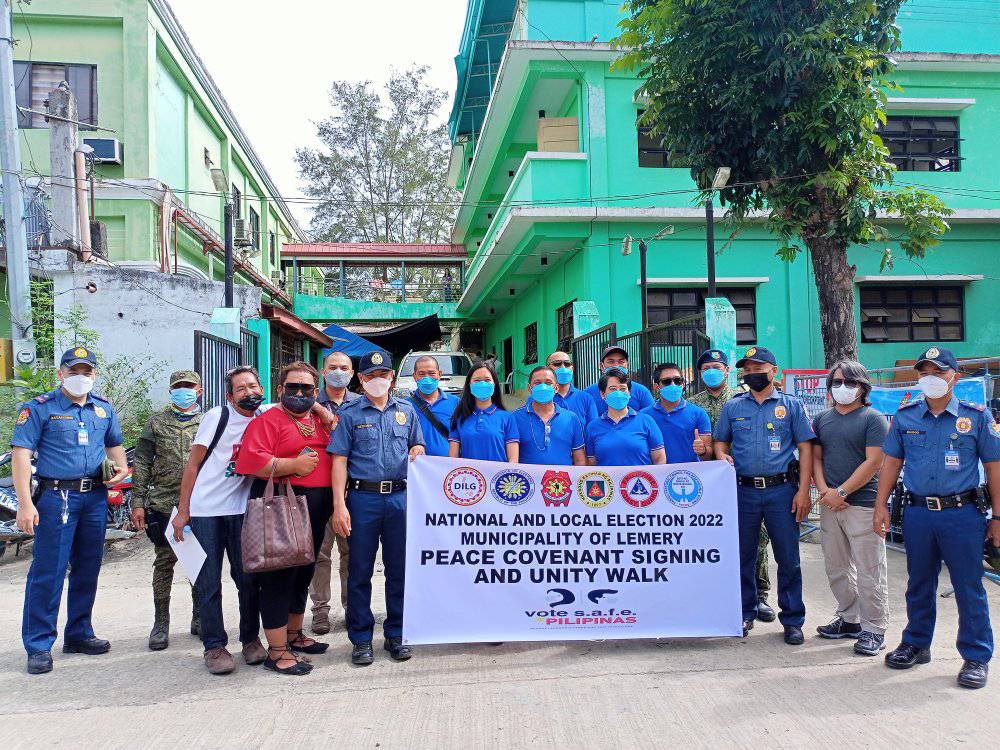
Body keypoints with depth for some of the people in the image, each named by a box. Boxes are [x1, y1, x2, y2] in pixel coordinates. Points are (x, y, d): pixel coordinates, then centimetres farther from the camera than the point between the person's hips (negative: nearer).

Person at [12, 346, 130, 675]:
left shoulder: (104, 407, 13)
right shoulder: (39, 407, -2)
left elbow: (114, 444, 26)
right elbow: (20, 454, -8)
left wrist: (121, 467, 3)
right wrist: (25, 503, -16)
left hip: (96, 497, 5)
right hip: (57, 497, -5)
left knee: (87, 570, 13)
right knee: (48, 572, -5)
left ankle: (79, 634, 26)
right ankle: (38, 645, 5)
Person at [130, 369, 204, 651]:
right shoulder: (156, 422, 7)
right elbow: (141, 464, 5)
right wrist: (138, 502, -2)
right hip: (164, 503, -1)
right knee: (164, 562, 3)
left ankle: (200, 619, 20)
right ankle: (161, 623, 14)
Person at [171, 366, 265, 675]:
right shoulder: (217, 417, -9)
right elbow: (193, 463, -5)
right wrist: (183, 511, -7)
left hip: (241, 509, 3)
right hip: (205, 510, -3)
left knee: (248, 578, 5)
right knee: (209, 582, 2)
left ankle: (251, 639, 20)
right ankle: (214, 646, 12)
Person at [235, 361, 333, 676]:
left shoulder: (319, 421, 17)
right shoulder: (268, 420, -7)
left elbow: (332, 454, 29)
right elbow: (251, 460, -18)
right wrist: (293, 465, -21)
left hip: (316, 508, 8)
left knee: (303, 574, 18)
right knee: (279, 576, -4)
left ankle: (294, 635, 35)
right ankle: (277, 652, 4)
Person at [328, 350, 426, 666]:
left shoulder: (406, 410, 13)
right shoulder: (349, 414, 4)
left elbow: (417, 445, 21)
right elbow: (339, 460, -1)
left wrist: (417, 451, -5)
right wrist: (339, 505, -9)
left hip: (400, 496, 2)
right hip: (363, 497, -2)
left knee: (400, 568, 7)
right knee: (360, 570, 4)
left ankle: (396, 634, 20)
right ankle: (361, 638, 15)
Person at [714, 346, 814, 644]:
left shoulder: (791, 405, 5)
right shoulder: (732, 407, 11)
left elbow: (805, 448, 2)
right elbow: (720, 442, 17)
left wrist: (803, 490, -5)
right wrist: (723, 457, -7)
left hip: (781, 490, -2)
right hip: (743, 491, 2)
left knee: (788, 558, 2)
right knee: (743, 556, 10)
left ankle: (792, 620, 15)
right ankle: (745, 613, 24)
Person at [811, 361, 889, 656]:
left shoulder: (873, 419, -3)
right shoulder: (822, 419, 13)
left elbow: (873, 462, -10)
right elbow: (816, 457, 13)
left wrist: (841, 492, -14)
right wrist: (824, 490, -4)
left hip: (862, 503, -6)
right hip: (829, 505, 6)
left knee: (869, 570, -1)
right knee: (837, 567, 13)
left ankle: (873, 629, 10)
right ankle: (849, 619, 27)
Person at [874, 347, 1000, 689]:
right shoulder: (905, 416, 6)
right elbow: (892, 462, 10)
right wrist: (881, 505, 5)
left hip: (962, 512, -3)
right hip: (917, 513, 3)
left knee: (969, 588, 3)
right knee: (919, 584, 14)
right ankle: (916, 644, 29)